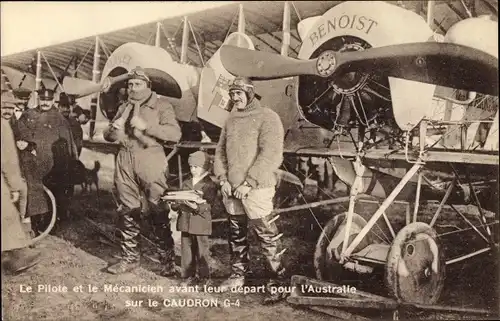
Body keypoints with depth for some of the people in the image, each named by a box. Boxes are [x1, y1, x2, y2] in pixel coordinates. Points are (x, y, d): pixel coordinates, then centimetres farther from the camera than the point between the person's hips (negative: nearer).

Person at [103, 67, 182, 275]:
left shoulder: (161, 105, 3)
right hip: (125, 160, 6)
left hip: (150, 159, -6)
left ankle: (169, 260, 2)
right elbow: (108, 136, 24)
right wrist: (114, 128, 0)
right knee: (127, 211, 8)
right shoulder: (124, 108, 22)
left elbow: (175, 133, -11)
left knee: (158, 211, -6)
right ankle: (130, 257, 18)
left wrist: (146, 126, -18)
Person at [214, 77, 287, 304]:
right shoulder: (231, 119, 15)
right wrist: (223, 179, 3)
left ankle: (278, 281, 6)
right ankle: (238, 275, 31)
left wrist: (249, 183, -17)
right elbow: (220, 151, 18)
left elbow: (270, 156, -15)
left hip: (256, 189, -7)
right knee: (236, 235, 17)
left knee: (267, 237, -5)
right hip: (232, 190, 7)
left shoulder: (267, 118, -7)